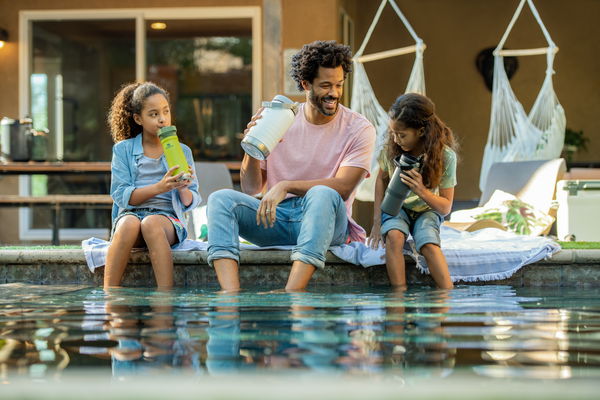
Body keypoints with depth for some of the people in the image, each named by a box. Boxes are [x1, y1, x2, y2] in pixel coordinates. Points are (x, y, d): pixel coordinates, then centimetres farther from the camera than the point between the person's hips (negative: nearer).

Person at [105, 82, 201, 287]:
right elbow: (121, 196, -2)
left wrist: (183, 189, -15)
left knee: (151, 224, -36)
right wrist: (159, 188, -16)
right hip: (131, 214, 0)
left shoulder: (182, 152, 13)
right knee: (129, 224, -37)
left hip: (168, 218, 0)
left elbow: (190, 203, 9)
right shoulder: (123, 149, 9)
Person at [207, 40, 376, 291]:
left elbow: (343, 187, -14)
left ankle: (291, 293, -51)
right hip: (277, 219, 3)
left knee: (322, 194, -36)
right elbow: (251, 188, 7)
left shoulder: (359, 129, -1)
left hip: (325, 223, -3)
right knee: (220, 198, -20)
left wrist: (285, 186, -23)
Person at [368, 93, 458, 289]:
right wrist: (377, 221, -3)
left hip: (428, 210, -1)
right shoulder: (391, 148, -17)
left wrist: (423, 192, -36)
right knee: (393, 236, -33)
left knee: (429, 244, -33)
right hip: (396, 207, 1)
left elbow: (446, 207, -15)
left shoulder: (445, 156, -22)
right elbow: (381, 179, 4)